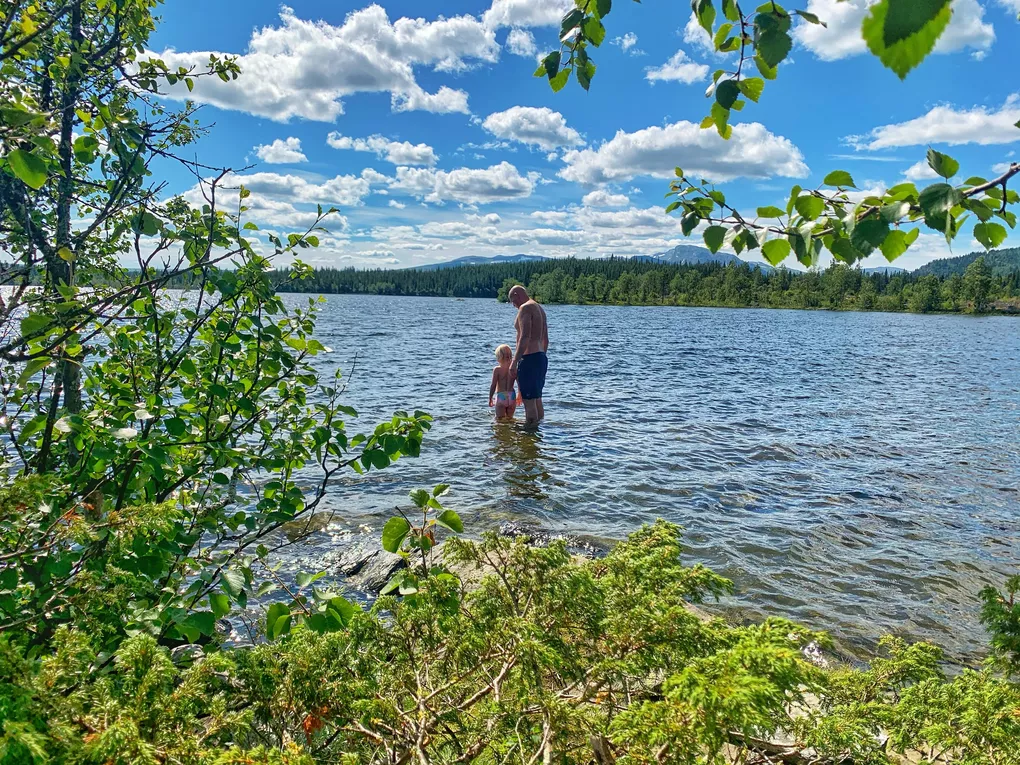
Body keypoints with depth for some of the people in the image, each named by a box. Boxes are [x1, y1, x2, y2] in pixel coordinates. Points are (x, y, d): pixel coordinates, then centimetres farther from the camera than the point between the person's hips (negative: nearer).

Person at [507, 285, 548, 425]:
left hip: (529, 358, -10)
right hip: (541, 357, 10)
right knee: (537, 399, 16)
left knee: (529, 401, -6)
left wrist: (514, 362, -22)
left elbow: (524, 337, -22)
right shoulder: (540, 309, 18)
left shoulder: (525, 308, -11)